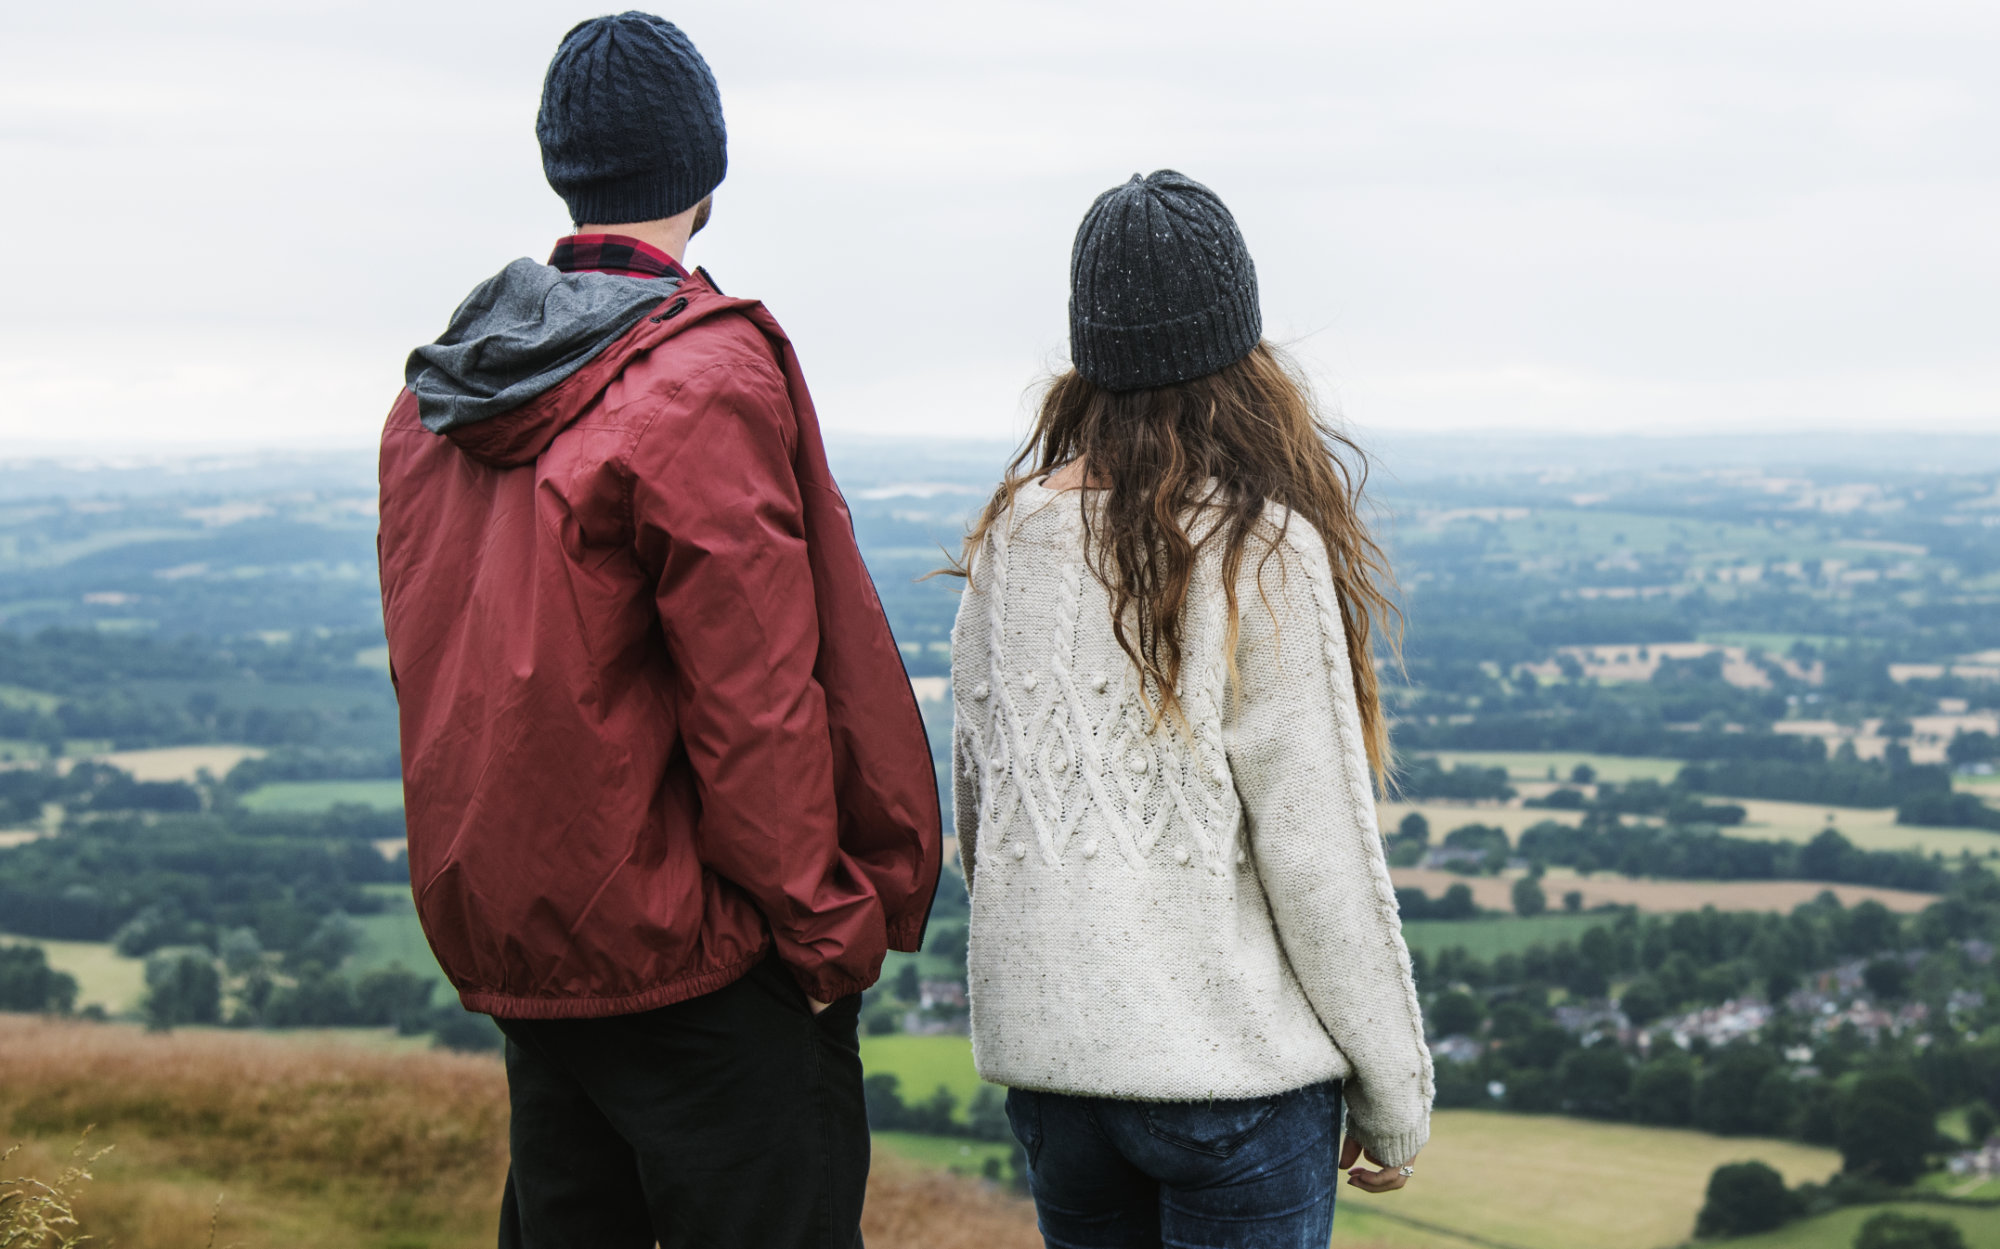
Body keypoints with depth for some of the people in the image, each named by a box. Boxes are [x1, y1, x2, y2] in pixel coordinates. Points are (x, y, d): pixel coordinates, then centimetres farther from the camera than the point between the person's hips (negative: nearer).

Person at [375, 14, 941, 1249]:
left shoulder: (435, 402, 7)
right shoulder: (708, 380, -15)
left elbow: (438, 670, 11)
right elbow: (755, 697, -18)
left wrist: (502, 903, 16)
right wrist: (831, 928, -9)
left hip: (508, 940, 8)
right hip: (699, 959, -7)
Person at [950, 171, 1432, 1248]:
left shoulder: (1014, 529, 1)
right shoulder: (1262, 549, -13)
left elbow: (974, 788, 9)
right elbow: (1318, 848, -12)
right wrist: (1396, 1092, -2)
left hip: (1043, 1045, 5)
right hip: (1234, 1057, -5)